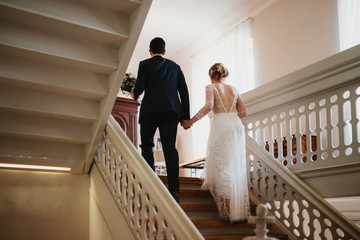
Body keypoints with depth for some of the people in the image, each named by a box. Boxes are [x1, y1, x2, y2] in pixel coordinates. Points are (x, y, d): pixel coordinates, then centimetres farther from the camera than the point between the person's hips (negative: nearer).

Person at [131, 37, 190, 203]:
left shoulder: (145, 64, 9)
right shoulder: (175, 66, 19)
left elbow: (139, 88, -2)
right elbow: (184, 91, 12)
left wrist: (134, 95, 22)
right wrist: (186, 116, 12)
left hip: (151, 109, -2)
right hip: (171, 110, 2)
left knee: (146, 145, 11)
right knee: (170, 147, -3)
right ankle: (174, 189, -12)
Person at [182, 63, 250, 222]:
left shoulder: (211, 87, 1)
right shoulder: (233, 89, 18)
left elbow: (208, 106, -16)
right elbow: (243, 112, 16)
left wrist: (190, 122, -13)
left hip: (221, 127, -6)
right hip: (237, 126, 6)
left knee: (223, 168, -2)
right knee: (237, 168, 14)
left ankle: (230, 211, -4)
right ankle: (240, 209, 24)